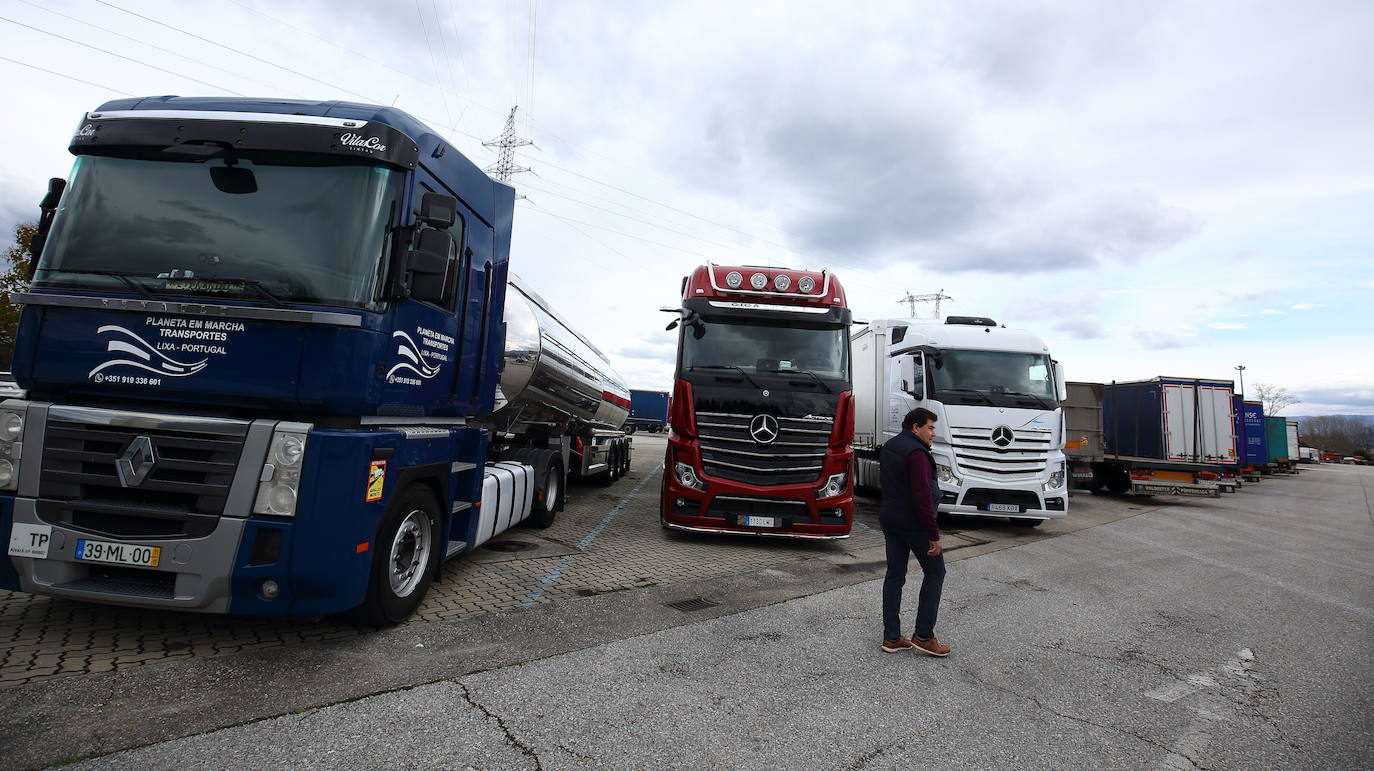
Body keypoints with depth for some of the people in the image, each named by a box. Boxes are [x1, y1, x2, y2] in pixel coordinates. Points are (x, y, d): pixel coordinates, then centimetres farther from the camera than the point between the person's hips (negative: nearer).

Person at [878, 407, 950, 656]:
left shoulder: (888, 447, 12)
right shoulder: (916, 452, -19)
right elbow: (922, 496, -23)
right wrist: (934, 535, -20)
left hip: (889, 520, 9)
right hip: (913, 523, -9)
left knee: (894, 575, 11)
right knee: (935, 572, 6)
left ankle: (891, 638, 16)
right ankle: (923, 636, 7)